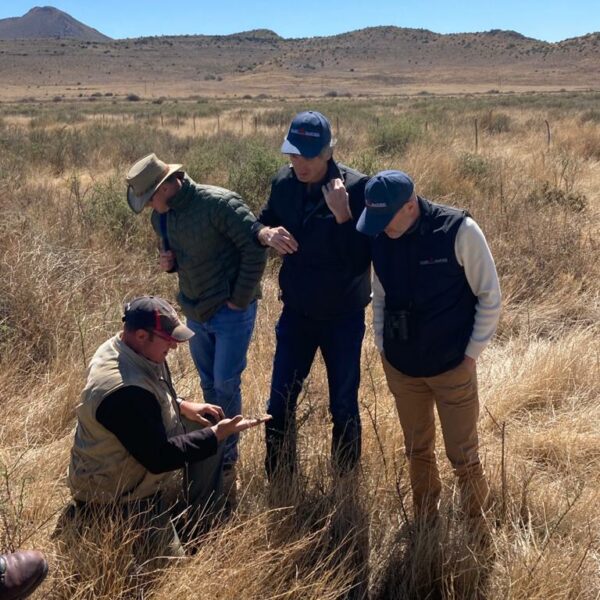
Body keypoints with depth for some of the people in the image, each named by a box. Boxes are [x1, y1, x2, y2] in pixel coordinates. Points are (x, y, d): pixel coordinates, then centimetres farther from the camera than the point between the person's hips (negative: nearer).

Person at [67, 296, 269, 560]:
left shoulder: (122, 347, -7)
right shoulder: (124, 392, -37)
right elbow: (158, 458, -30)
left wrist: (182, 405, 0)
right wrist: (217, 435, -26)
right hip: (116, 495, -10)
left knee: (207, 424, 7)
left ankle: (199, 517, 20)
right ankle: (94, 513, 8)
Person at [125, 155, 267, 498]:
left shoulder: (218, 203, -22)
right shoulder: (162, 216, 2)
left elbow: (255, 247, -22)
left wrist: (240, 299, -17)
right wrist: (169, 262, -5)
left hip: (231, 312, -7)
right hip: (196, 312, 7)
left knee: (226, 385, -1)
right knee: (209, 384, 17)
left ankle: (227, 461, 17)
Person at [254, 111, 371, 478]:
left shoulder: (356, 187, -19)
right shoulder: (284, 182, -4)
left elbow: (362, 259, -22)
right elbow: (261, 223, 11)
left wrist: (342, 214, -33)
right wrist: (267, 233, -12)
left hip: (343, 317, -4)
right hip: (296, 313, 4)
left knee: (344, 407, 12)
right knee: (280, 405, 11)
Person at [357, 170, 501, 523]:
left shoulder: (459, 231, -18)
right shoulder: (380, 237, -4)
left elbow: (490, 297, -9)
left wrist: (471, 355, -8)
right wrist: (383, 347, 7)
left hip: (452, 367, -4)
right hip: (400, 368, 4)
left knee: (463, 456, 7)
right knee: (418, 452, 17)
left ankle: (479, 527, 30)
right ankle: (424, 523, 36)